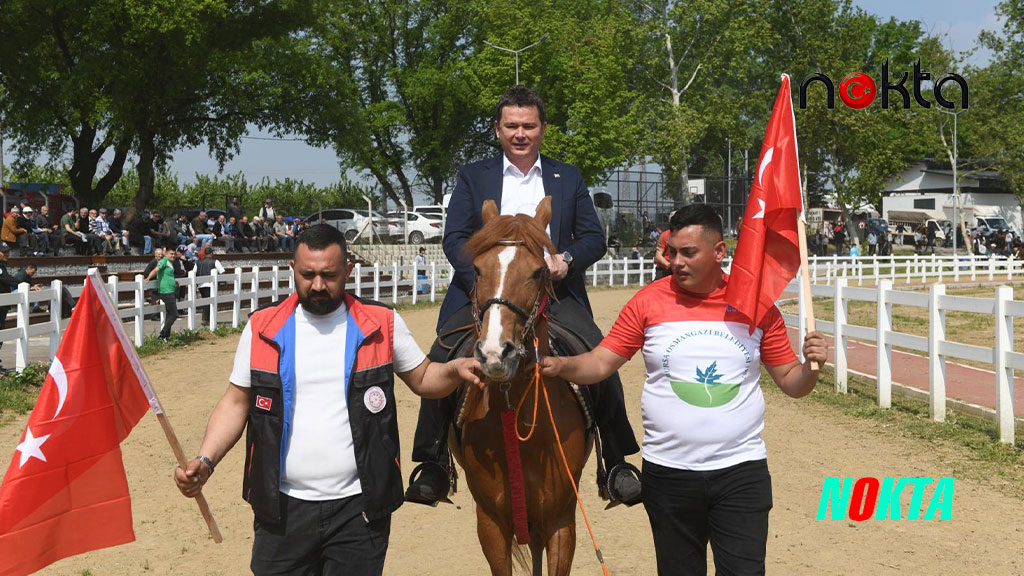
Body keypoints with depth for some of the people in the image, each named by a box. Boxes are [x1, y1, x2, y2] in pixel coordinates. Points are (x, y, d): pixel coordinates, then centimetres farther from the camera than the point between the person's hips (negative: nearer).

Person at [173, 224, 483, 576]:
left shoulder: (382, 325, 0)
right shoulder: (262, 328, 1)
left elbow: (422, 378, 10)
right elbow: (237, 403, 7)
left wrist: (455, 371, -12)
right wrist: (205, 461, -7)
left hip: (359, 508, -1)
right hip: (283, 509, 1)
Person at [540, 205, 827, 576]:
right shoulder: (648, 302, -2)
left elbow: (790, 383, 6)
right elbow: (599, 363, -2)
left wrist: (811, 366, -14)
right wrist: (561, 365, -21)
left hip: (741, 471, -1)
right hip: (668, 473, 1)